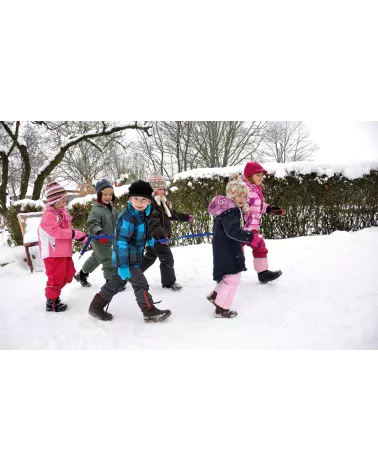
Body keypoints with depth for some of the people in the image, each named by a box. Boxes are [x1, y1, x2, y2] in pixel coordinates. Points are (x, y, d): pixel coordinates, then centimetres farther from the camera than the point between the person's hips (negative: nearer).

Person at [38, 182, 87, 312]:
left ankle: (52, 293, 36)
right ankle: (51, 302, 16)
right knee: (56, 277, 0)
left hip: (64, 251, 9)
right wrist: (76, 233, -27)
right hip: (53, 253, -9)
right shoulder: (48, 215, -18)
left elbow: (67, 229, 16)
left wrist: (80, 236, 1)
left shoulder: (62, 212, 11)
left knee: (67, 275, 18)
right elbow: (57, 232, -28)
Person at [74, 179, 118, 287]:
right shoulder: (96, 210, -23)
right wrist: (99, 232, -48)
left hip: (108, 240, 10)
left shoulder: (111, 208, 5)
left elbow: (117, 220, 17)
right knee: (109, 261, -8)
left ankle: (81, 274, 45)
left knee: (96, 258, 25)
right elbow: (93, 224, -32)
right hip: (99, 240, -10)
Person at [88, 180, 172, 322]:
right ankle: (150, 312, 7)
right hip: (126, 259, -10)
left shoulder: (142, 214, 4)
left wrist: (148, 238, 39)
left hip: (133, 257, 10)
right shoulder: (127, 217, -25)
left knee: (116, 283, 17)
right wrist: (122, 265, -29)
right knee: (140, 283, -4)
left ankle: (96, 306, 28)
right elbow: (121, 242, -27)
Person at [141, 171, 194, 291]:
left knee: (149, 258, 23)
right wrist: (160, 234, -43)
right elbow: (152, 221, -32)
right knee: (167, 258, -5)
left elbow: (172, 213, 26)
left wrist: (186, 217, 26)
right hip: (155, 236, -11)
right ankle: (169, 282, 9)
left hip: (157, 236, 11)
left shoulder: (163, 202, 12)